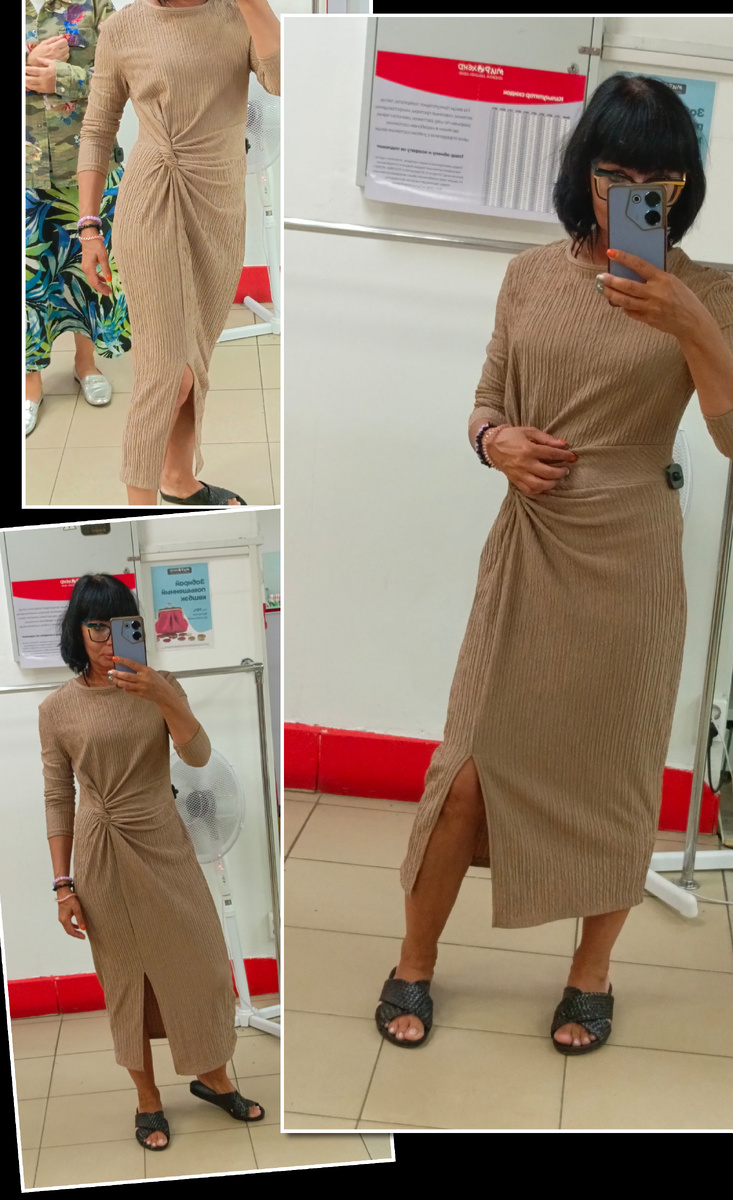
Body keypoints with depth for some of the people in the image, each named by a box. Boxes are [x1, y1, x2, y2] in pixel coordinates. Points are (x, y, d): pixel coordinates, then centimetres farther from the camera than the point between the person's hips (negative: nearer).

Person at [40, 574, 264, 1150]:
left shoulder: (160, 686, -2)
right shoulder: (57, 708, -5)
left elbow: (199, 755, -14)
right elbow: (58, 799, -1)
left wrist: (161, 698, -29)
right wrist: (64, 884, -4)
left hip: (167, 847, 2)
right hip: (103, 858, -2)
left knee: (202, 965, 9)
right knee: (126, 978, 9)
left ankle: (213, 1077, 31)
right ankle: (148, 1099, 25)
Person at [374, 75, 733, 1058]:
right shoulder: (531, 276, 3)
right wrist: (500, 443, -10)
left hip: (630, 558, -2)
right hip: (527, 549, 2)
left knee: (613, 765, 11)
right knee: (472, 763, 4)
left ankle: (593, 971, 31)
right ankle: (415, 963, 23)